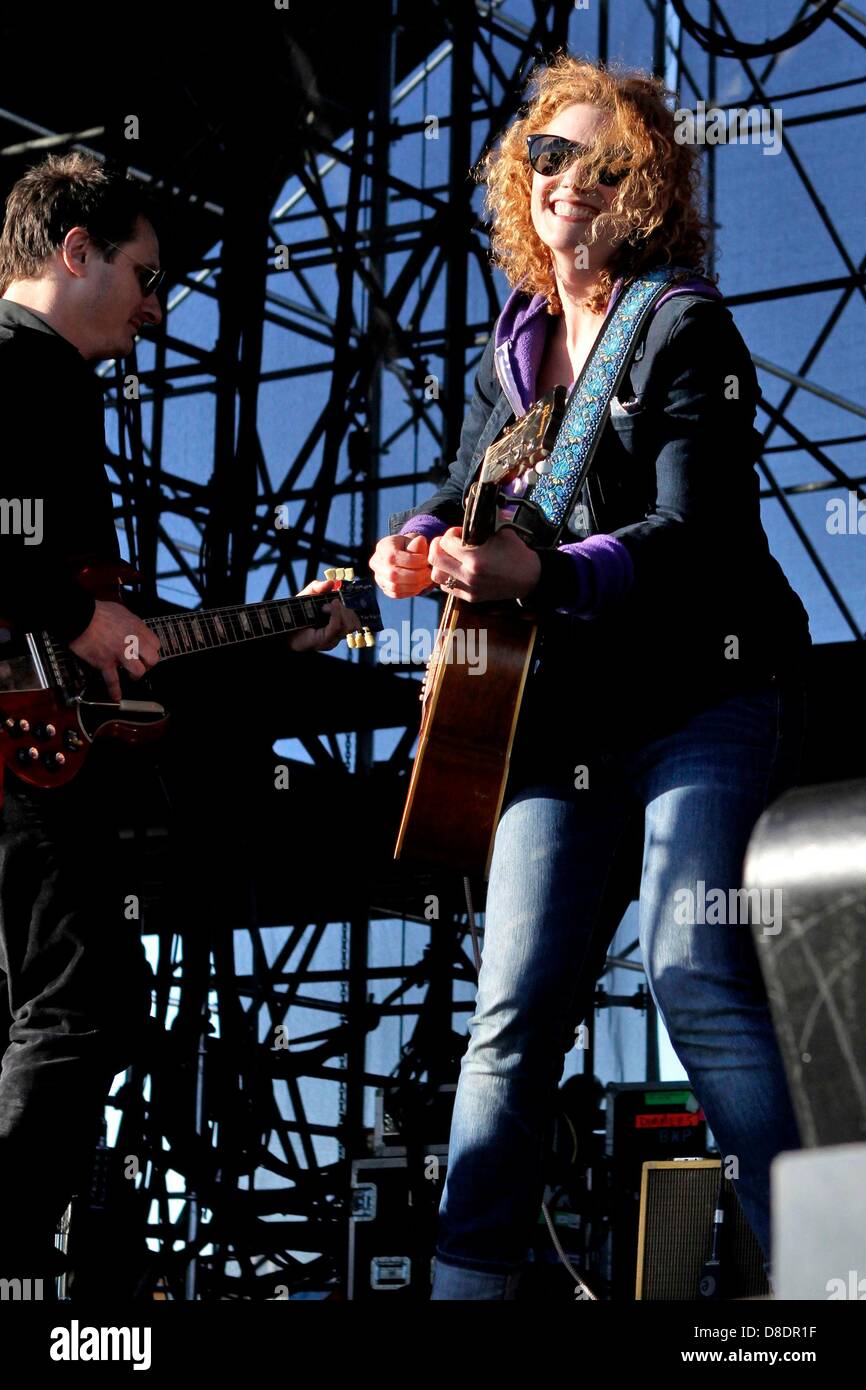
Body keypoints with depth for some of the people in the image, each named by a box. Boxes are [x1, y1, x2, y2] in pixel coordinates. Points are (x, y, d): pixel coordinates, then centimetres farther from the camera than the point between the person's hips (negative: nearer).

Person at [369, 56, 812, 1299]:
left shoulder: (687, 330, -4)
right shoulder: (515, 345, 16)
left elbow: (698, 531, -15)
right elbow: (474, 492, 23)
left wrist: (544, 575, -28)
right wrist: (423, 545, -1)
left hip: (702, 695, -6)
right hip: (561, 713, 6)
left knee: (695, 971, -20)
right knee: (514, 1009, 1)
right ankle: (468, 1281, 2)